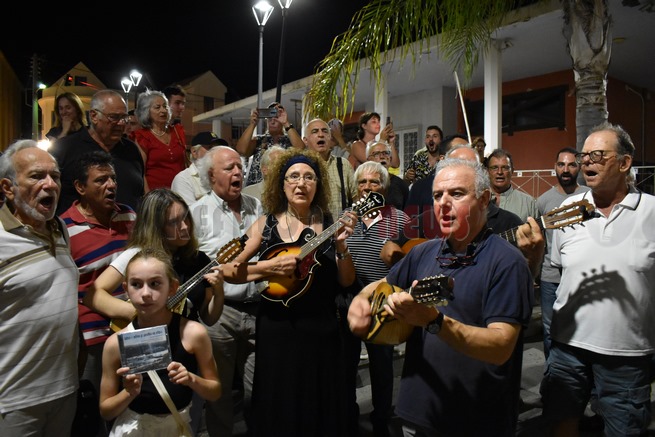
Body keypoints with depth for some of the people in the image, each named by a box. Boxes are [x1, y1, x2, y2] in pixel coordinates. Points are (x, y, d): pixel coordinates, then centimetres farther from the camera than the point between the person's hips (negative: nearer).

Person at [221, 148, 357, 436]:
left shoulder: (329, 226, 0)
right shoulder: (266, 225, -1)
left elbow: (347, 281, -2)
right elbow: (228, 271, -4)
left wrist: (340, 244, -17)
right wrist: (270, 266, -16)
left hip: (321, 328, 1)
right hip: (276, 328, -1)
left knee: (319, 410, 14)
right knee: (277, 409, 11)